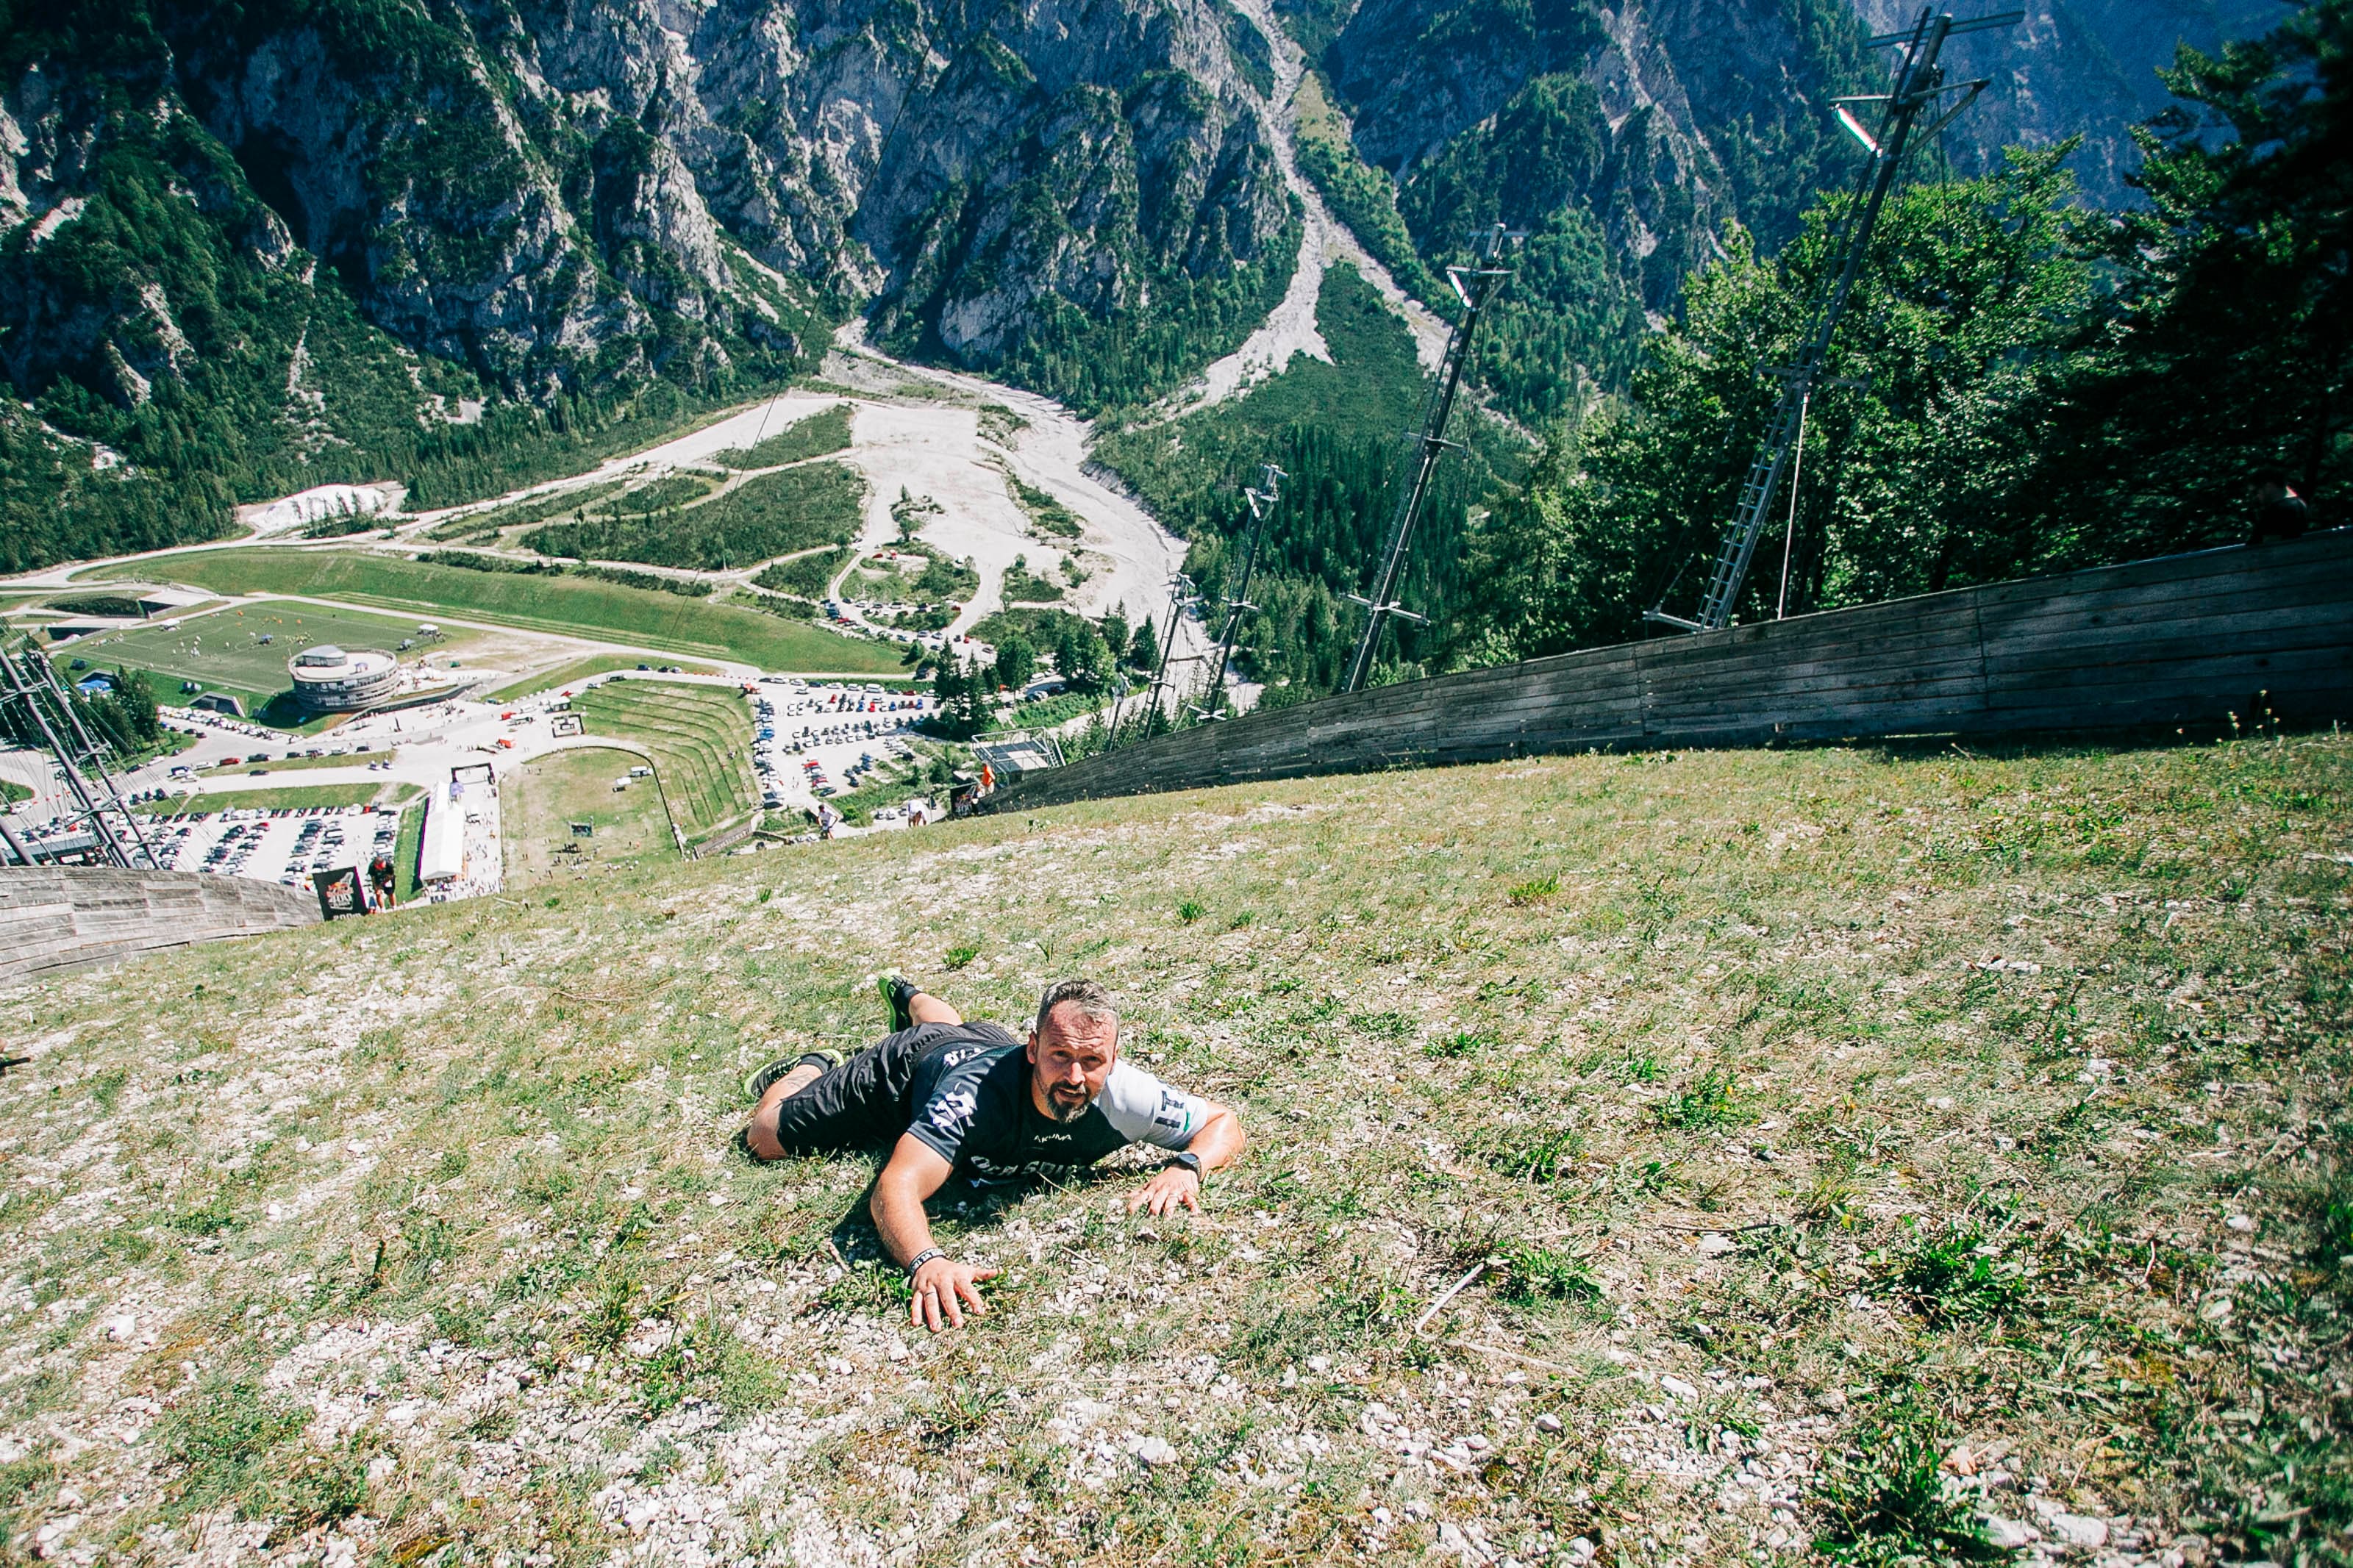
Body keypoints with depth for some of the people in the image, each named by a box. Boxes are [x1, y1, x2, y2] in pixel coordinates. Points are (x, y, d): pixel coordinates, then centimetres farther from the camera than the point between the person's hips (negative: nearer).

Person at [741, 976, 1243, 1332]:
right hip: (909, 1068, -4)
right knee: (765, 1139, 7)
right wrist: (926, 1262, -77)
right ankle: (815, 1066, 37)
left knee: (954, 1028, 40)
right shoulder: (977, 1093, -51)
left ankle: (907, 995, 71)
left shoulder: (1124, 1096, -42)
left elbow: (1224, 1122, -31)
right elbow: (895, 1188, -58)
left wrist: (1186, 1166, -52)